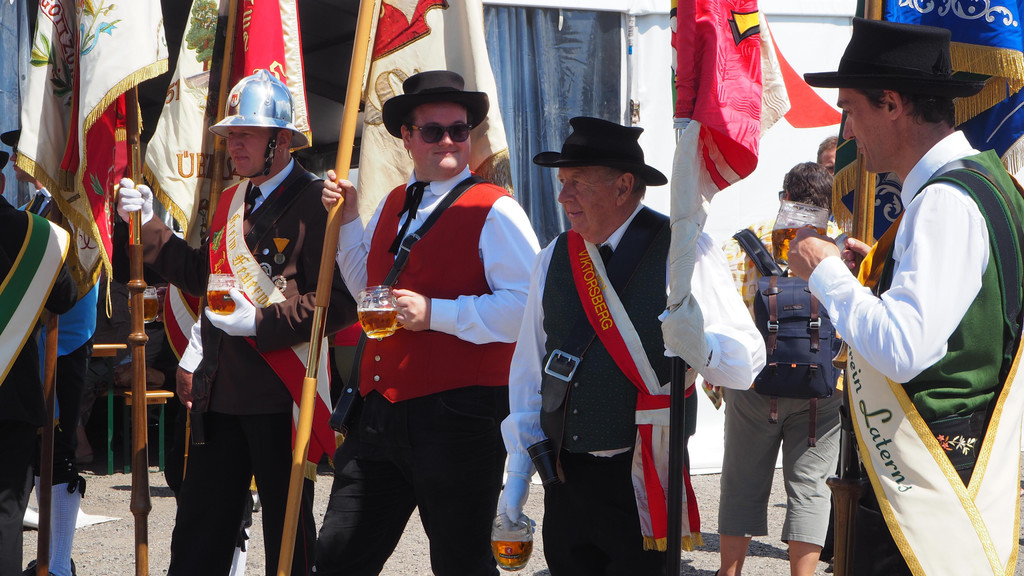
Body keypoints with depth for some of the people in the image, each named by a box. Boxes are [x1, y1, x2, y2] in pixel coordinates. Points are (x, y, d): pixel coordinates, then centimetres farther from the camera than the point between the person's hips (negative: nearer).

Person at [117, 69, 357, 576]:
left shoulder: (315, 202, -11)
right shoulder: (231, 201, 16)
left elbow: (340, 302, -17)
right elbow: (202, 276, 21)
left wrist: (261, 323, -19)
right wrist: (149, 226, 12)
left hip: (281, 397, -7)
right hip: (220, 393, 8)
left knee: (287, 533, 5)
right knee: (198, 529, 11)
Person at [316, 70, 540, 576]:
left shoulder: (495, 211, -8)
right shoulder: (392, 206, 16)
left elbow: (526, 305, -18)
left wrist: (435, 312, -20)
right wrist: (347, 219, 17)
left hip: (459, 415, -7)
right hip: (381, 413, 7)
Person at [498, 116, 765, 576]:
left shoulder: (685, 253, -7)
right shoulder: (553, 260, 9)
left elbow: (748, 362, -11)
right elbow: (528, 366, 13)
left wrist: (700, 345, -33)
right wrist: (519, 467, 9)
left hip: (642, 484, -5)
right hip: (564, 478, 5)